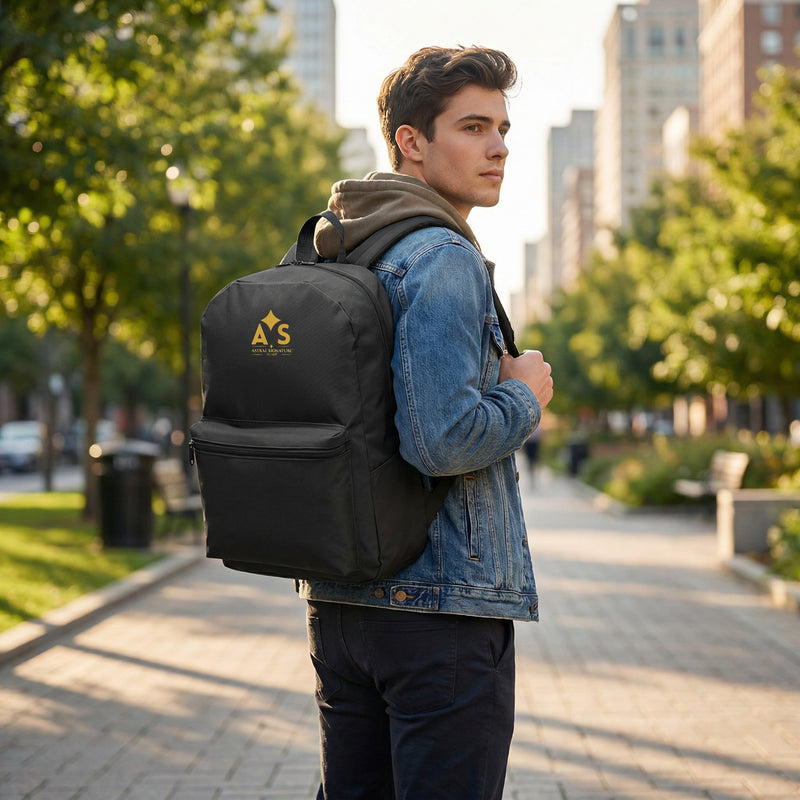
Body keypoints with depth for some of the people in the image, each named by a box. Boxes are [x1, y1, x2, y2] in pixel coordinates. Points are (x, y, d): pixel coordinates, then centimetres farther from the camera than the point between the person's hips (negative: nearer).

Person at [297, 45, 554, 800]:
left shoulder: (323, 258, 12)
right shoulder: (442, 259, -15)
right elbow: (442, 439, -26)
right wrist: (523, 397, -7)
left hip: (339, 598, 9)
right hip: (443, 599, -8)